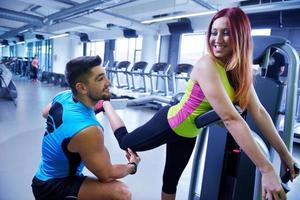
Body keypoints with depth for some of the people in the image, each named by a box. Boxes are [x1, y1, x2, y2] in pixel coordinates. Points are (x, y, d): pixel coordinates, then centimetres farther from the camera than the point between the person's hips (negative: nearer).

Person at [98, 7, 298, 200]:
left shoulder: (240, 71, -5)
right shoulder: (207, 65, -31)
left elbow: (259, 112, -5)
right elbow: (231, 119, -37)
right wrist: (267, 169, -35)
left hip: (188, 134, 7)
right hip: (168, 124, -7)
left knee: (171, 183, 22)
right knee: (125, 141, 17)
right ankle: (105, 103, 41)